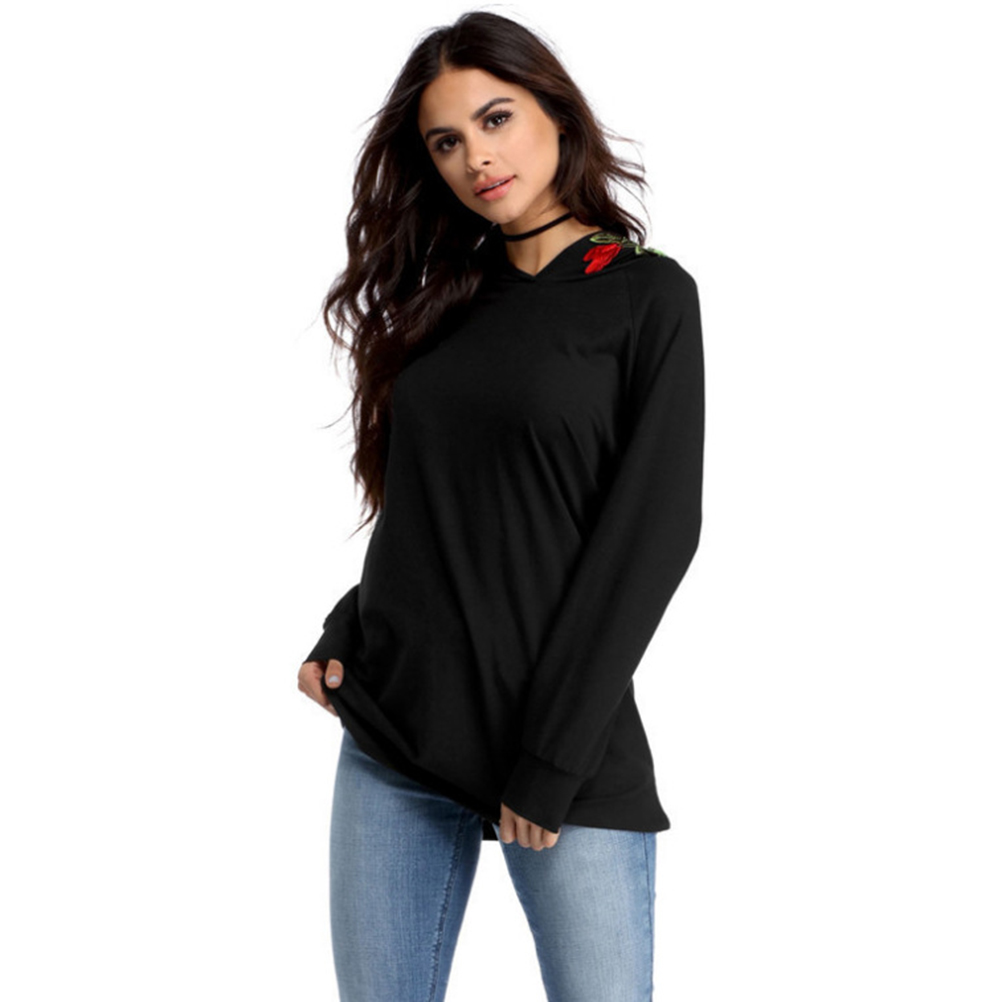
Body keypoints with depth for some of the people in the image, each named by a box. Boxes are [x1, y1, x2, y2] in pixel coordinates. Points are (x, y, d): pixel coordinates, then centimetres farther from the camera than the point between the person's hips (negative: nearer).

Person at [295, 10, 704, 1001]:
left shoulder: (647, 296, -1)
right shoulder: (446, 297, 13)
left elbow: (653, 531, -9)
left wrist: (548, 763, -14)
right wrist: (341, 635, -2)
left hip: (572, 760, -4)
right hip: (390, 738, 5)